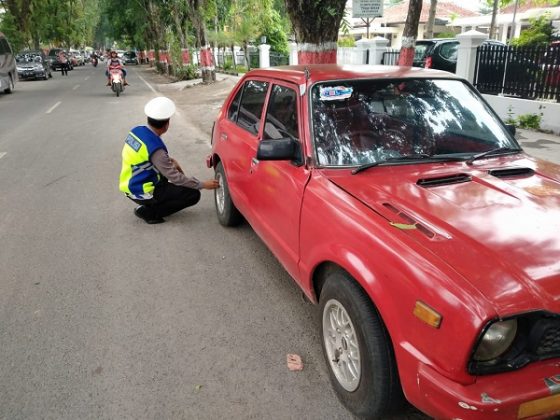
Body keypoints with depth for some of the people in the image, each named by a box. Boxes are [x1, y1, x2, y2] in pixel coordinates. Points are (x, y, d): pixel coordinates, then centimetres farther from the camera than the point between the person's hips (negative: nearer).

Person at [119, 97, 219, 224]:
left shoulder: (136, 131, -2)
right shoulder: (155, 148, -27)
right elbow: (175, 178, -22)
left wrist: (169, 160, 6)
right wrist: (203, 185, -14)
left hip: (130, 186, 9)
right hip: (142, 193, -9)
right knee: (193, 194, -9)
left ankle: (151, 204, 15)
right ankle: (149, 212, -5)